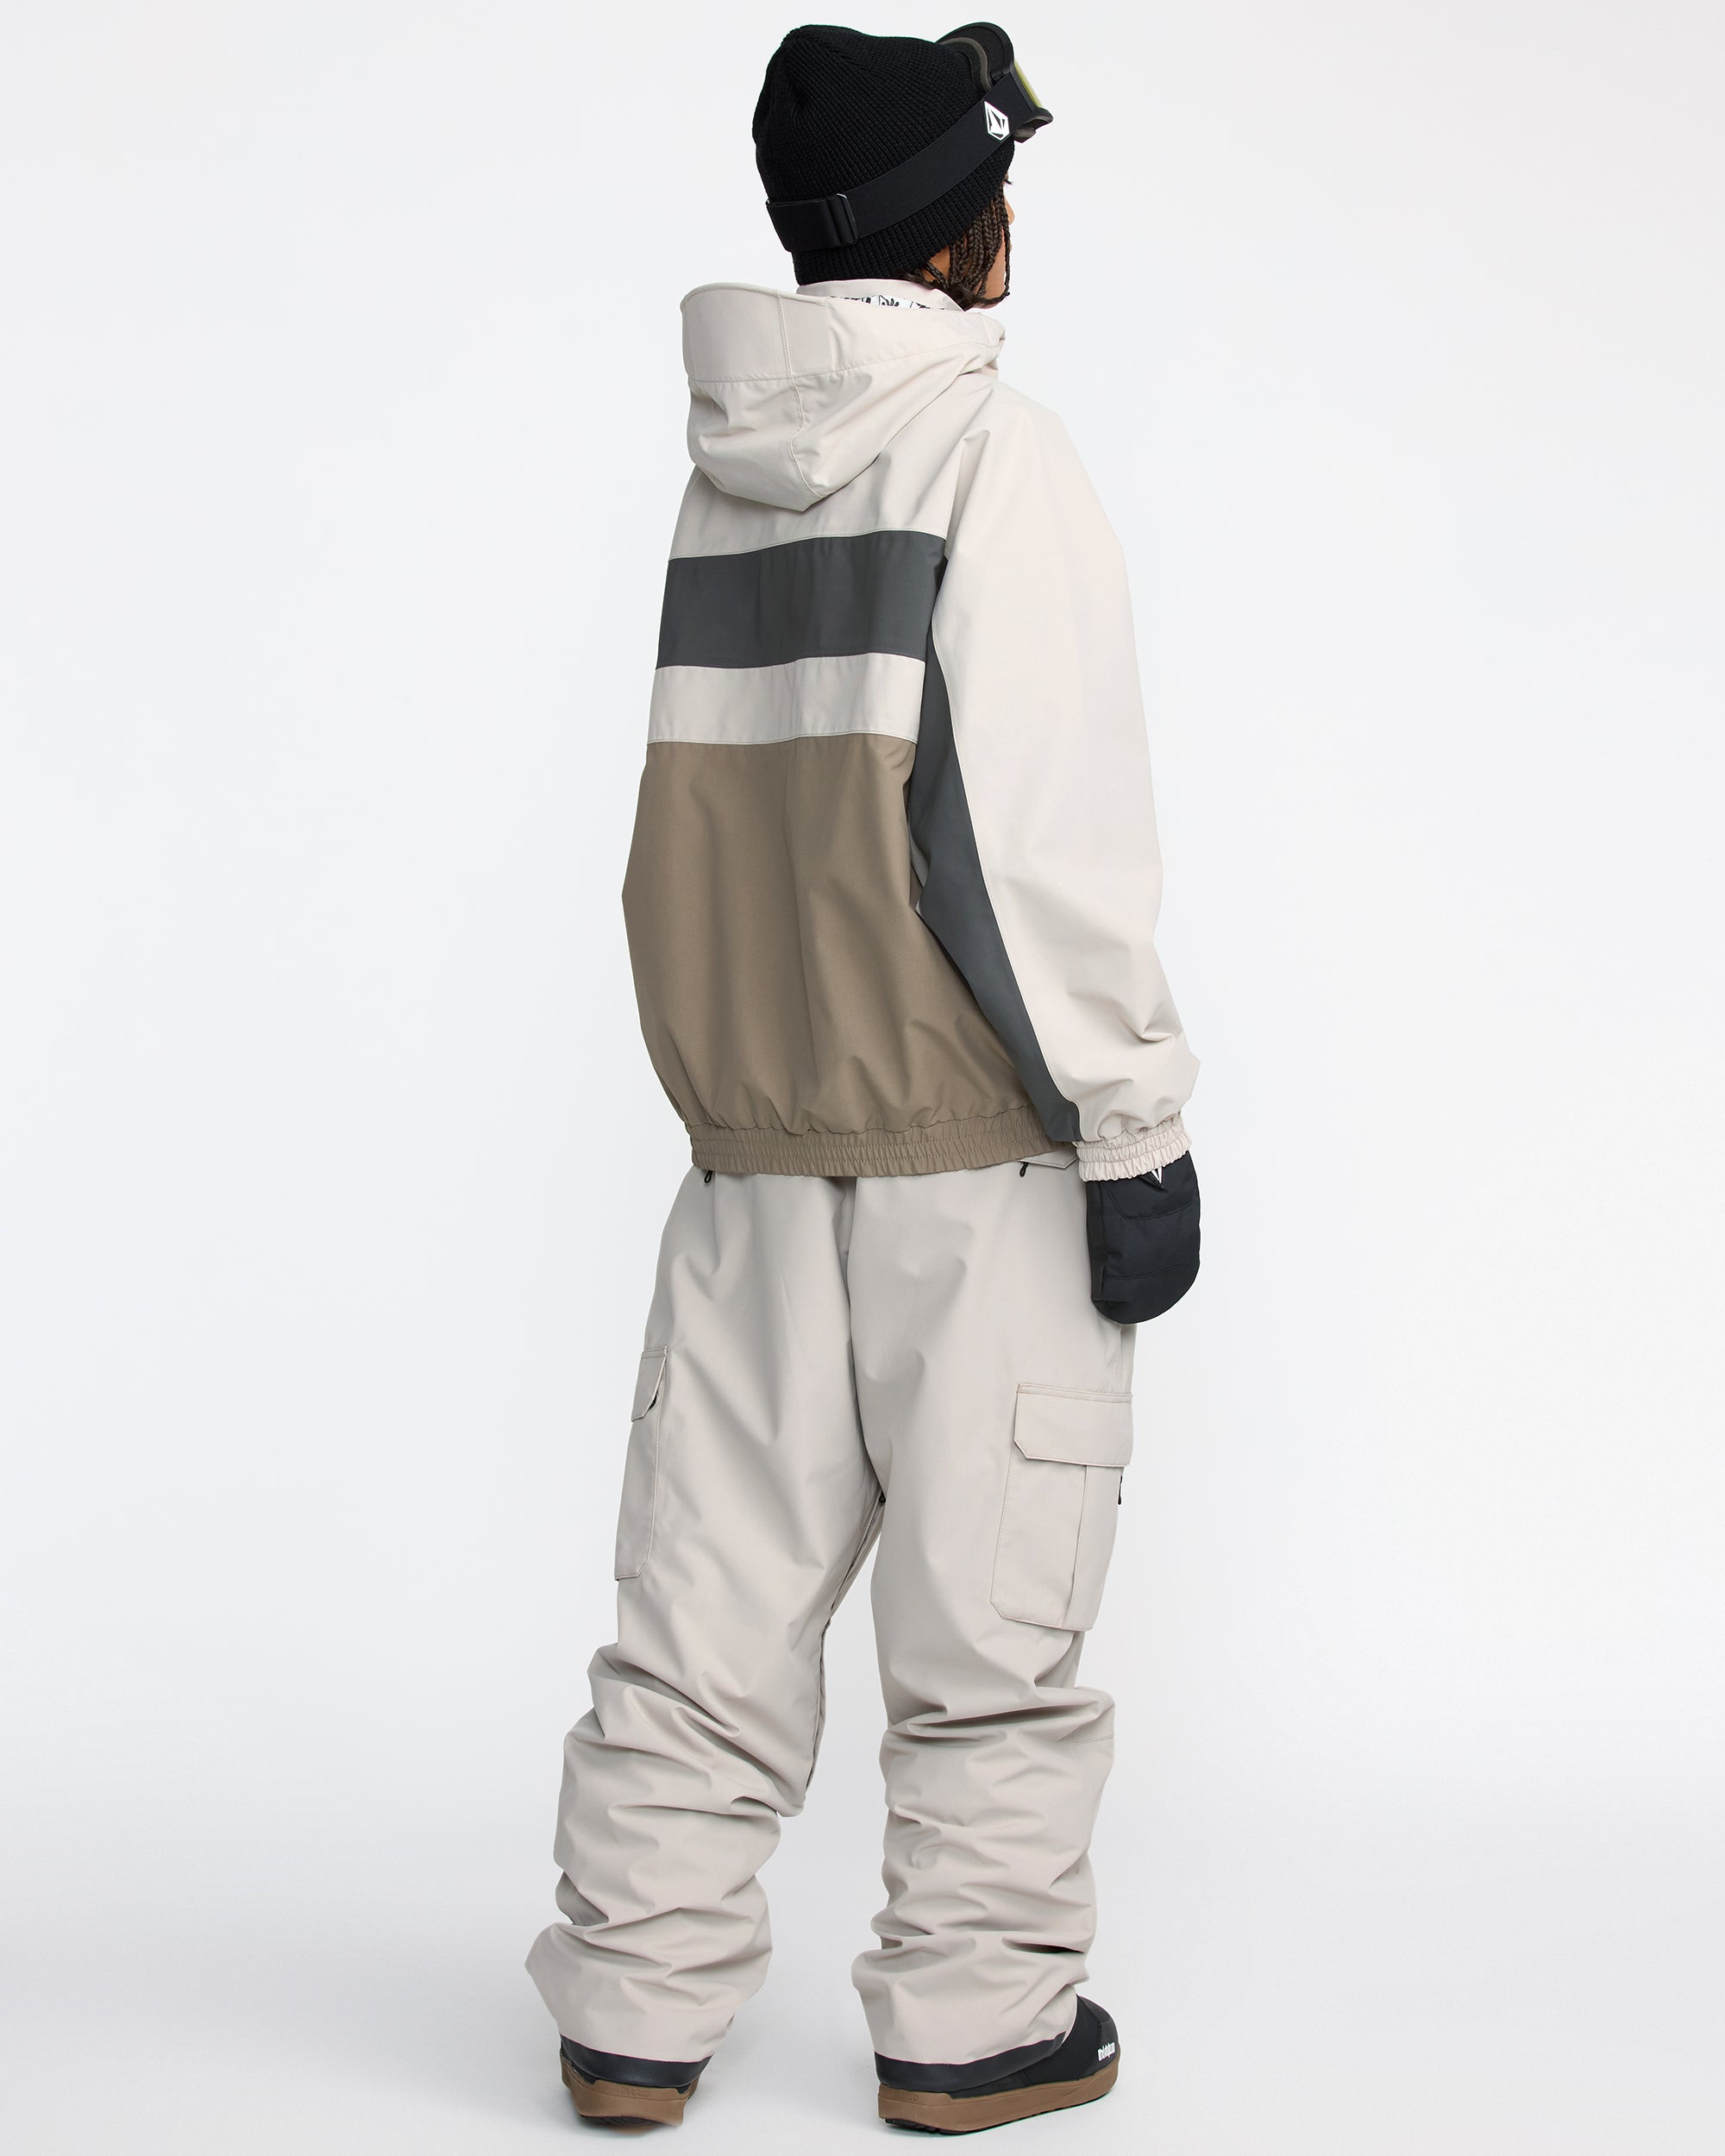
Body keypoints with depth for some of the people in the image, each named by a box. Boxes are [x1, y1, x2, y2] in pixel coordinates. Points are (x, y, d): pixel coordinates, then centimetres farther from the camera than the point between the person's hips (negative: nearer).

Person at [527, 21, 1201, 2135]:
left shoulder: (723, 475, 11)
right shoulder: (990, 454, -11)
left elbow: (714, 815, 13)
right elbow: (1048, 827, -16)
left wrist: (738, 1079, 17)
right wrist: (1136, 1124, -11)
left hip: (754, 1125, 6)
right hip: (973, 1136, -6)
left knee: (714, 1582, 11)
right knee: (985, 1599, 5)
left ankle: (634, 2005, 17)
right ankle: (973, 2019, 15)